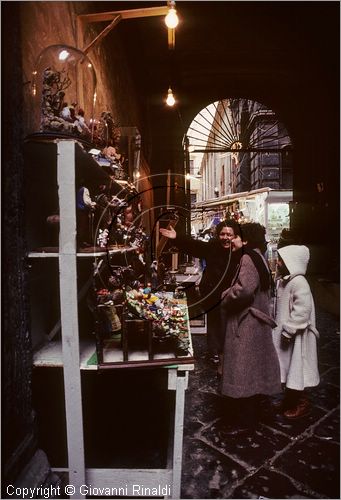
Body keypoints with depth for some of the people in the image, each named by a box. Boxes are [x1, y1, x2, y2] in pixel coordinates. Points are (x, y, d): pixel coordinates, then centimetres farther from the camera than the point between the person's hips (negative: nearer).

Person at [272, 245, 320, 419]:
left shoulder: (298, 282, -23)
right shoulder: (283, 279, 6)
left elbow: (302, 310, -27)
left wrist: (288, 331, -23)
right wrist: (281, 329, 16)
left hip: (296, 336, -9)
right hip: (284, 331, 9)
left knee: (296, 370, 5)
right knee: (288, 369, 20)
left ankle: (302, 404, 23)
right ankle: (289, 399, 35)